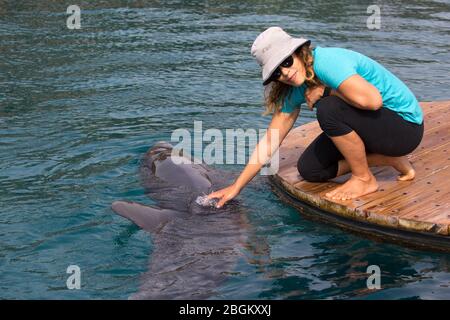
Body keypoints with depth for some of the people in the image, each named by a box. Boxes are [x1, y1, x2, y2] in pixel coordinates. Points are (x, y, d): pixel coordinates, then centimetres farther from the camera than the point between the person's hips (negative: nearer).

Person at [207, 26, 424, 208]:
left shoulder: (326, 62, -26)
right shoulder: (295, 91, 0)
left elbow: (372, 100, -39)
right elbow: (269, 142, 4)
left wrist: (325, 92, -22)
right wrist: (236, 187, 2)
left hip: (405, 126, -9)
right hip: (369, 127, 9)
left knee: (328, 109, -30)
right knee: (309, 170, 1)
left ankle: (365, 179, -9)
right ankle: (391, 160, 9)